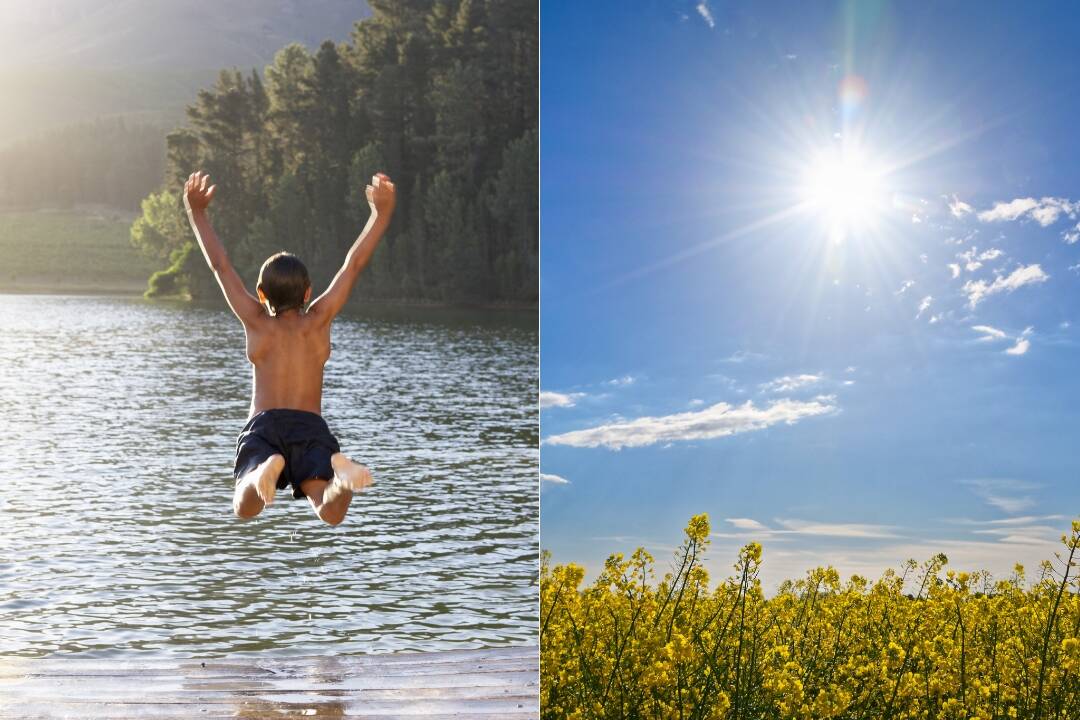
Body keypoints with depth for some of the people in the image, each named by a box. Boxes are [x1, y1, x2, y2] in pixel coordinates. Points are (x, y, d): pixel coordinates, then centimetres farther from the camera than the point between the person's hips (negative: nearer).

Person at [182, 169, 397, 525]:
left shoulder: (257, 322, 12)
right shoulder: (317, 321, 12)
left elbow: (221, 265, 18)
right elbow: (354, 264, 14)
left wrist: (197, 212, 25)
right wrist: (380, 214, 16)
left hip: (263, 425, 0)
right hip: (311, 426, 0)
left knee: (245, 509, -15)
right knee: (330, 512, -19)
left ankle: (265, 470, -49)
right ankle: (340, 471, -53)